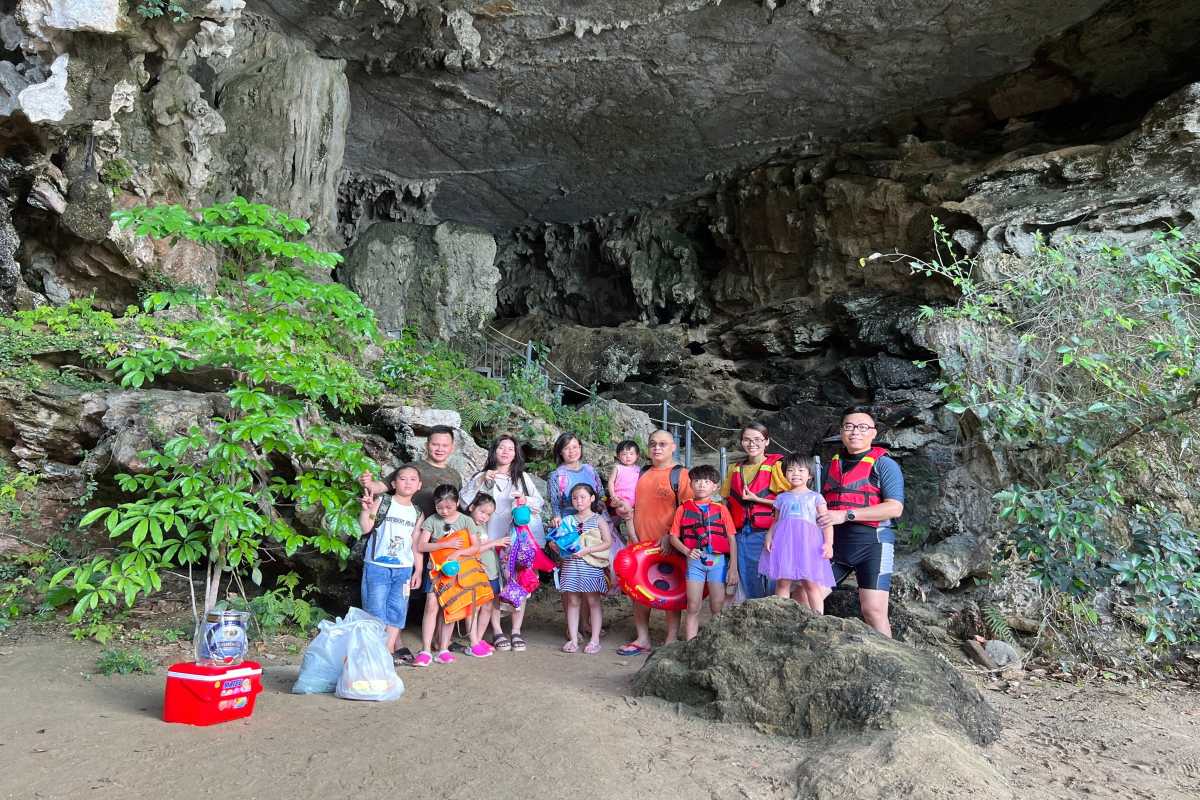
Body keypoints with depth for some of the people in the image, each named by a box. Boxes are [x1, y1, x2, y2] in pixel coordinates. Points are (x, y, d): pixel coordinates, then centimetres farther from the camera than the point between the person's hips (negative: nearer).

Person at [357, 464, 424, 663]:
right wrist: (366, 510, -29)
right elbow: (366, 528, -12)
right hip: (377, 566, -4)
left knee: (397, 610, 5)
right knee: (376, 609, -1)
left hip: (404, 569, 4)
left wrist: (418, 570, 10)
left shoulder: (417, 513, 9)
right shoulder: (382, 502, -4)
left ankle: (389, 649, 13)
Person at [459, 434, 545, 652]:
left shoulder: (522, 477, 17)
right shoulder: (481, 476, 9)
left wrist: (527, 500, -7)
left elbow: (540, 501, 13)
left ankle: (516, 631, 8)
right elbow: (464, 501, -2)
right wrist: (481, 481, -11)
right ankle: (498, 632, 4)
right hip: (493, 538, -2)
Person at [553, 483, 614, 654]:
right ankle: (573, 639, 13)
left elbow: (608, 543, -5)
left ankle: (595, 640, 10)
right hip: (571, 567, 3)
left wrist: (588, 550, -14)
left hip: (591, 567, -3)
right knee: (572, 602, 6)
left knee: (593, 602, 3)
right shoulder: (567, 520, 8)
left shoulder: (598, 520, 0)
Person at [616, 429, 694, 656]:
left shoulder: (680, 474, -4)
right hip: (640, 542, 6)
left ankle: (671, 640, 14)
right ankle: (642, 639, 19)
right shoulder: (642, 474, 14)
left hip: (667, 543, -6)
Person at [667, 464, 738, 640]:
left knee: (718, 607, 6)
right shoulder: (683, 509, 6)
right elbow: (674, 537, 5)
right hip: (695, 560, 0)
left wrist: (733, 567, -4)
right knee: (693, 608, 2)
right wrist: (687, 551, -12)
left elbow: (732, 539, 2)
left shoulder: (721, 509, 4)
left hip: (718, 561, 0)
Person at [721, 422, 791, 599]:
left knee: (771, 586, -3)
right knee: (750, 589, 9)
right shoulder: (735, 469, 14)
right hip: (742, 536, 5)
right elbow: (728, 501, 21)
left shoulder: (775, 465, -2)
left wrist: (757, 499, -13)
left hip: (767, 533, -5)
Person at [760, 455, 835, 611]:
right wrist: (769, 537, 1)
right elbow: (776, 522, 19)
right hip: (784, 540, 2)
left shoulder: (815, 497, 12)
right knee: (782, 582, -3)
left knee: (811, 584, -8)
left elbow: (826, 522, 6)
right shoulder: (782, 498, 19)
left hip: (808, 541, -2)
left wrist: (828, 543, -7)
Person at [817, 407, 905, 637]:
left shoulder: (884, 464, -1)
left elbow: (895, 508, -13)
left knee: (873, 610, -10)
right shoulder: (834, 464, 16)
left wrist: (846, 515, -18)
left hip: (871, 543, -5)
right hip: (834, 543, 6)